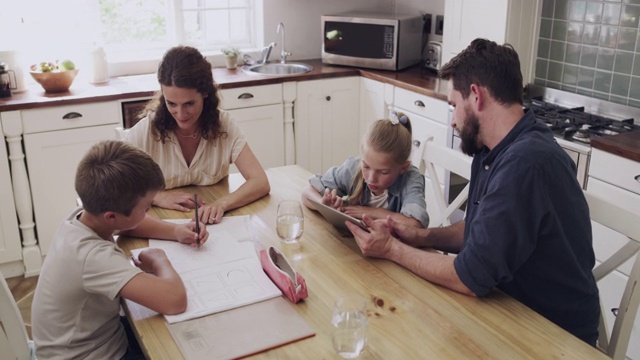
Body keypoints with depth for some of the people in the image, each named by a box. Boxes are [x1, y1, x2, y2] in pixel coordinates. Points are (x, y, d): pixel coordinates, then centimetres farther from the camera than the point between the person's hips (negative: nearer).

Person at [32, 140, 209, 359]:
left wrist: (176, 231, -6)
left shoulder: (84, 215, -11)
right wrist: (159, 260, -25)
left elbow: (130, 224, 11)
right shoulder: (93, 256, -36)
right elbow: (174, 300, -46)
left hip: (96, 339, 8)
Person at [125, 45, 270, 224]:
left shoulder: (224, 126, -9)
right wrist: (157, 197, -25)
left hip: (213, 224, 0)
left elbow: (261, 183, -16)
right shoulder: (146, 131, -13)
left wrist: (222, 203, -34)